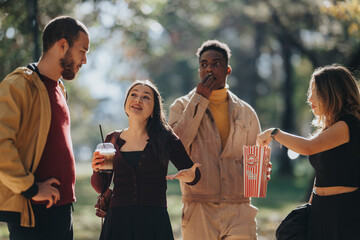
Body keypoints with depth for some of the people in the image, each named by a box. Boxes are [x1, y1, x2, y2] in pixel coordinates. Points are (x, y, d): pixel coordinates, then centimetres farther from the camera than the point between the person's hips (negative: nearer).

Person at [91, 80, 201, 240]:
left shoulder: (165, 138, 1)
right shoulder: (113, 140, 8)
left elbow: (192, 171, 4)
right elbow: (100, 188, 13)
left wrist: (190, 176, -19)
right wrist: (97, 170, -7)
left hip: (154, 223, -2)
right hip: (118, 220, 2)